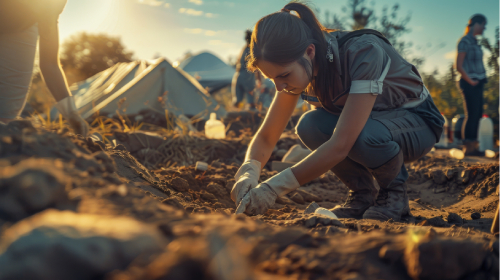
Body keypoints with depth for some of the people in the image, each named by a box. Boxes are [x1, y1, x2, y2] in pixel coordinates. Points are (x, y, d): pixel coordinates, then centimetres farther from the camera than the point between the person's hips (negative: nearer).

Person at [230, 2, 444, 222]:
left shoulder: (364, 53, -36)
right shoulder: (293, 68, -15)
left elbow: (341, 144, -41)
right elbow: (266, 137, -13)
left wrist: (275, 187, -43)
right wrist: (248, 172, -35)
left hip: (418, 122, -5)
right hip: (373, 119, 6)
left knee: (364, 134, -39)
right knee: (310, 126, -25)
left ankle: (394, 192, -7)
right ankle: (362, 195, -3)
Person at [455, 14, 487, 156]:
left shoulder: (474, 41, 16)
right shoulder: (465, 42, -12)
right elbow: (459, 66, -17)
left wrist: (480, 80, 13)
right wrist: (470, 81, -14)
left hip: (477, 83, 9)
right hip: (470, 84, -9)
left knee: (477, 114, 10)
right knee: (472, 115, -8)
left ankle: (473, 146, 16)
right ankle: (468, 147, -2)